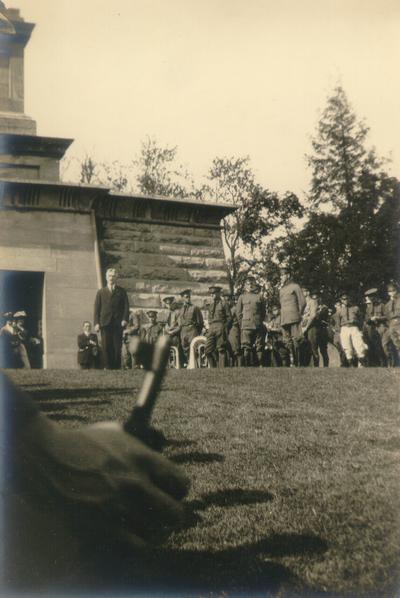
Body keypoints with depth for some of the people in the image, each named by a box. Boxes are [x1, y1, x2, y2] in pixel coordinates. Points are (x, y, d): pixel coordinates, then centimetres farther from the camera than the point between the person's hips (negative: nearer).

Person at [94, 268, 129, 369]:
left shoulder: (121, 291, 14)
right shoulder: (101, 292, 16)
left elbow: (126, 306, 7)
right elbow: (97, 308, 10)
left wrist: (125, 319, -8)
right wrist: (96, 323, -2)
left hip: (118, 323, 0)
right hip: (105, 323, 1)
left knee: (117, 346, -4)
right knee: (106, 347, -5)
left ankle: (116, 367, 2)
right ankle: (107, 366, 0)